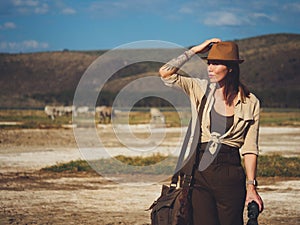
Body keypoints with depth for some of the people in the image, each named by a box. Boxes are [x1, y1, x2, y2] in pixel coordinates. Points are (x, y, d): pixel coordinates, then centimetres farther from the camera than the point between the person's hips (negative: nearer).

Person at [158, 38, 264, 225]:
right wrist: (195, 50, 0)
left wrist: (251, 186, -6)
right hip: (201, 172, 1)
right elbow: (165, 73, -4)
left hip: (231, 175, -1)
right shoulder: (201, 89, 6)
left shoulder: (250, 103, 3)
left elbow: (249, 148, 1)